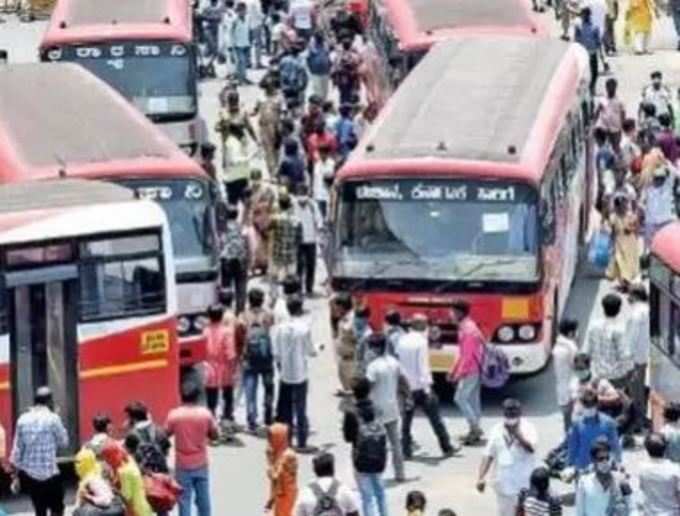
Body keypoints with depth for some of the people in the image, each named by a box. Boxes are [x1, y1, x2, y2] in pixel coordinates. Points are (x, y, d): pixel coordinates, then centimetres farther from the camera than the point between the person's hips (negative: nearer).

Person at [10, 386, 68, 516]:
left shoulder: (23, 419, 4)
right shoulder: (52, 418, -10)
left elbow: (17, 448, 5)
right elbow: (63, 442, 1)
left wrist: (16, 473, 12)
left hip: (28, 473, 5)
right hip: (49, 472, -5)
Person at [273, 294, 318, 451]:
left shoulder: (281, 328, -3)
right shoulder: (304, 328, -13)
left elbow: (276, 354, 1)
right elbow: (311, 351, -5)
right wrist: (317, 348, 17)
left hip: (285, 375, 3)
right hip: (300, 375, -3)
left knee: (285, 410, 12)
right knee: (300, 409, 1)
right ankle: (301, 443, 0)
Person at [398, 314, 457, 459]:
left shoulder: (402, 341, 4)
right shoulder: (421, 342, -12)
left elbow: (398, 362, 9)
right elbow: (423, 366, -17)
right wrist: (427, 387, -18)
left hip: (405, 386, 5)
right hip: (420, 386, -5)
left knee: (406, 419, 10)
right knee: (435, 418, 4)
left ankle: (406, 451, 7)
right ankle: (447, 448, 10)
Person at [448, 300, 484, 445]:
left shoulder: (468, 329, -19)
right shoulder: (466, 327, 13)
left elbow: (468, 354, -23)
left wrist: (459, 373, -21)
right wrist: (453, 370, 21)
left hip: (470, 370, -10)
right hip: (475, 369, 10)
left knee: (460, 398, -7)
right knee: (473, 399, 11)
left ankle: (475, 427, -6)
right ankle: (474, 430, 15)